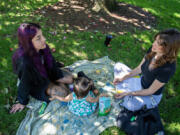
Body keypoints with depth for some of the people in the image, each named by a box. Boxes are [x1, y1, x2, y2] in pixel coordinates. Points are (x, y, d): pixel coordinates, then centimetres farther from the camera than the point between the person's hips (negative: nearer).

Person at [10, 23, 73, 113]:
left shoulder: (42, 47, -25)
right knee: (63, 92, -12)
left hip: (46, 72, 5)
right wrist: (22, 102, -7)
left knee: (70, 79, 3)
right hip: (36, 82, -5)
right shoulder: (25, 62, -42)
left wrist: (58, 74, 11)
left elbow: (50, 60, -3)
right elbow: (24, 84, -25)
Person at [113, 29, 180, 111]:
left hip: (151, 95, -6)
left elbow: (150, 91, -24)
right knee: (118, 66, 1)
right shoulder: (152, 50, -17)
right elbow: (139, 69, -2)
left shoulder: (168, 68, -36)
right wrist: (123, 77, -10)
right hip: (141, 82, 6)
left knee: (129, 104, -34)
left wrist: (128, 93, -23)